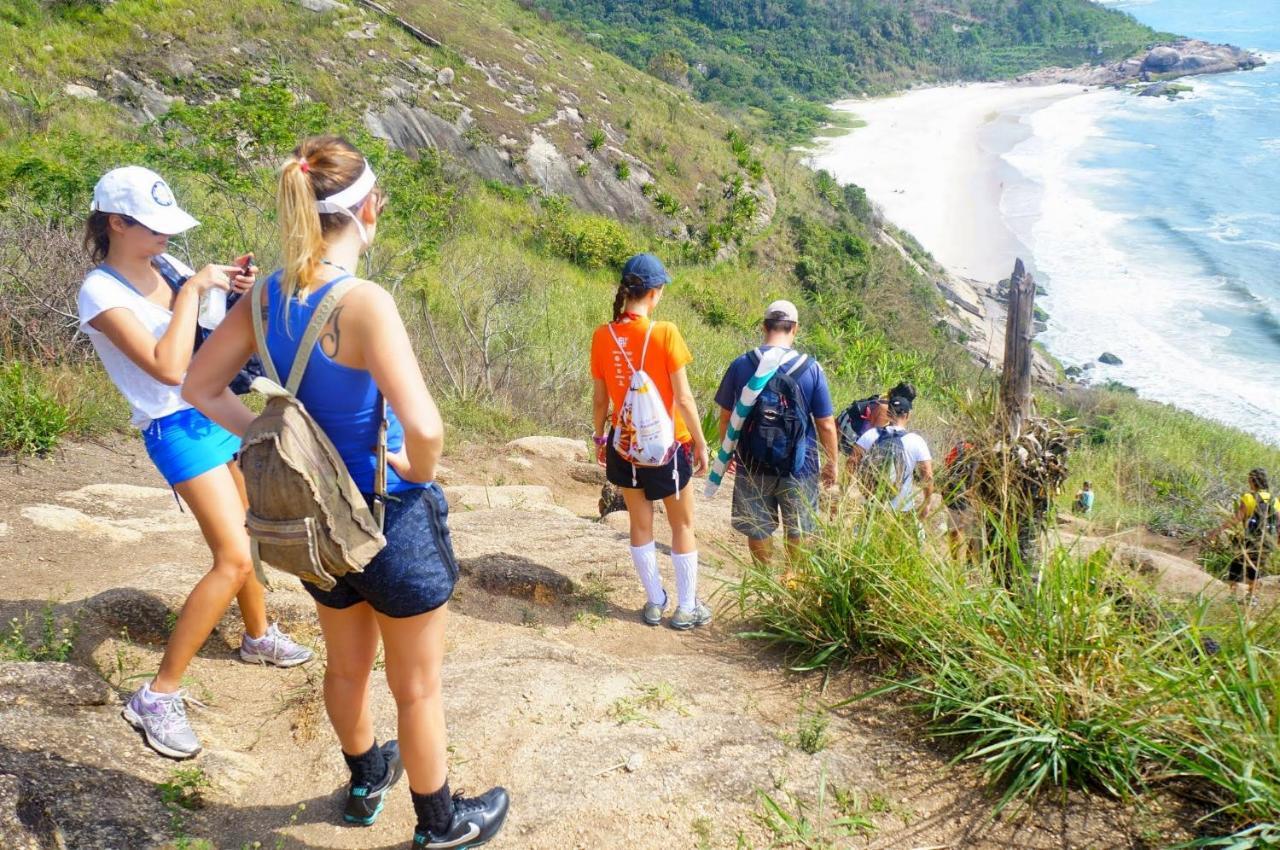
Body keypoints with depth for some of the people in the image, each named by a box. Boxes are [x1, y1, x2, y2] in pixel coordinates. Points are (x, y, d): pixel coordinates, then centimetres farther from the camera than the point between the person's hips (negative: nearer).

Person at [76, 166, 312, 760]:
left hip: (222, 411, 8)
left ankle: (258, 635, 43)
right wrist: (192, 290, -21)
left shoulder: (165, 265, 4)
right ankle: (158, 698, -7)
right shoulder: (100, 293, -16)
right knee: (234, 559, -16)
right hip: (179, 428, -8)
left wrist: (234, 291, -6)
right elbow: (168, 367, -27)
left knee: (242, 537, 20)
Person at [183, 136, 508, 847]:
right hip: (393, 520, -7)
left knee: (347, 667, 29)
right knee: (417, 688, 15)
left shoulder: (268, 296, -5)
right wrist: (417, 469, -17)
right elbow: (424, 429, -37)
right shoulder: (364, 303, -27)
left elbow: (200, 388, 6)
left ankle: (366, 783, 53)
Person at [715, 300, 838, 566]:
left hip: (753, 464, 1)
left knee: (757, 529, 17)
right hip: (799, 466, -1)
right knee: (798, 532, 18)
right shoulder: (811, 368, -11)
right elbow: (826, 425, -7)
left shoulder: (741, 365, -8)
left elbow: (725, 417, 1)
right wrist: (832, 464, 7)